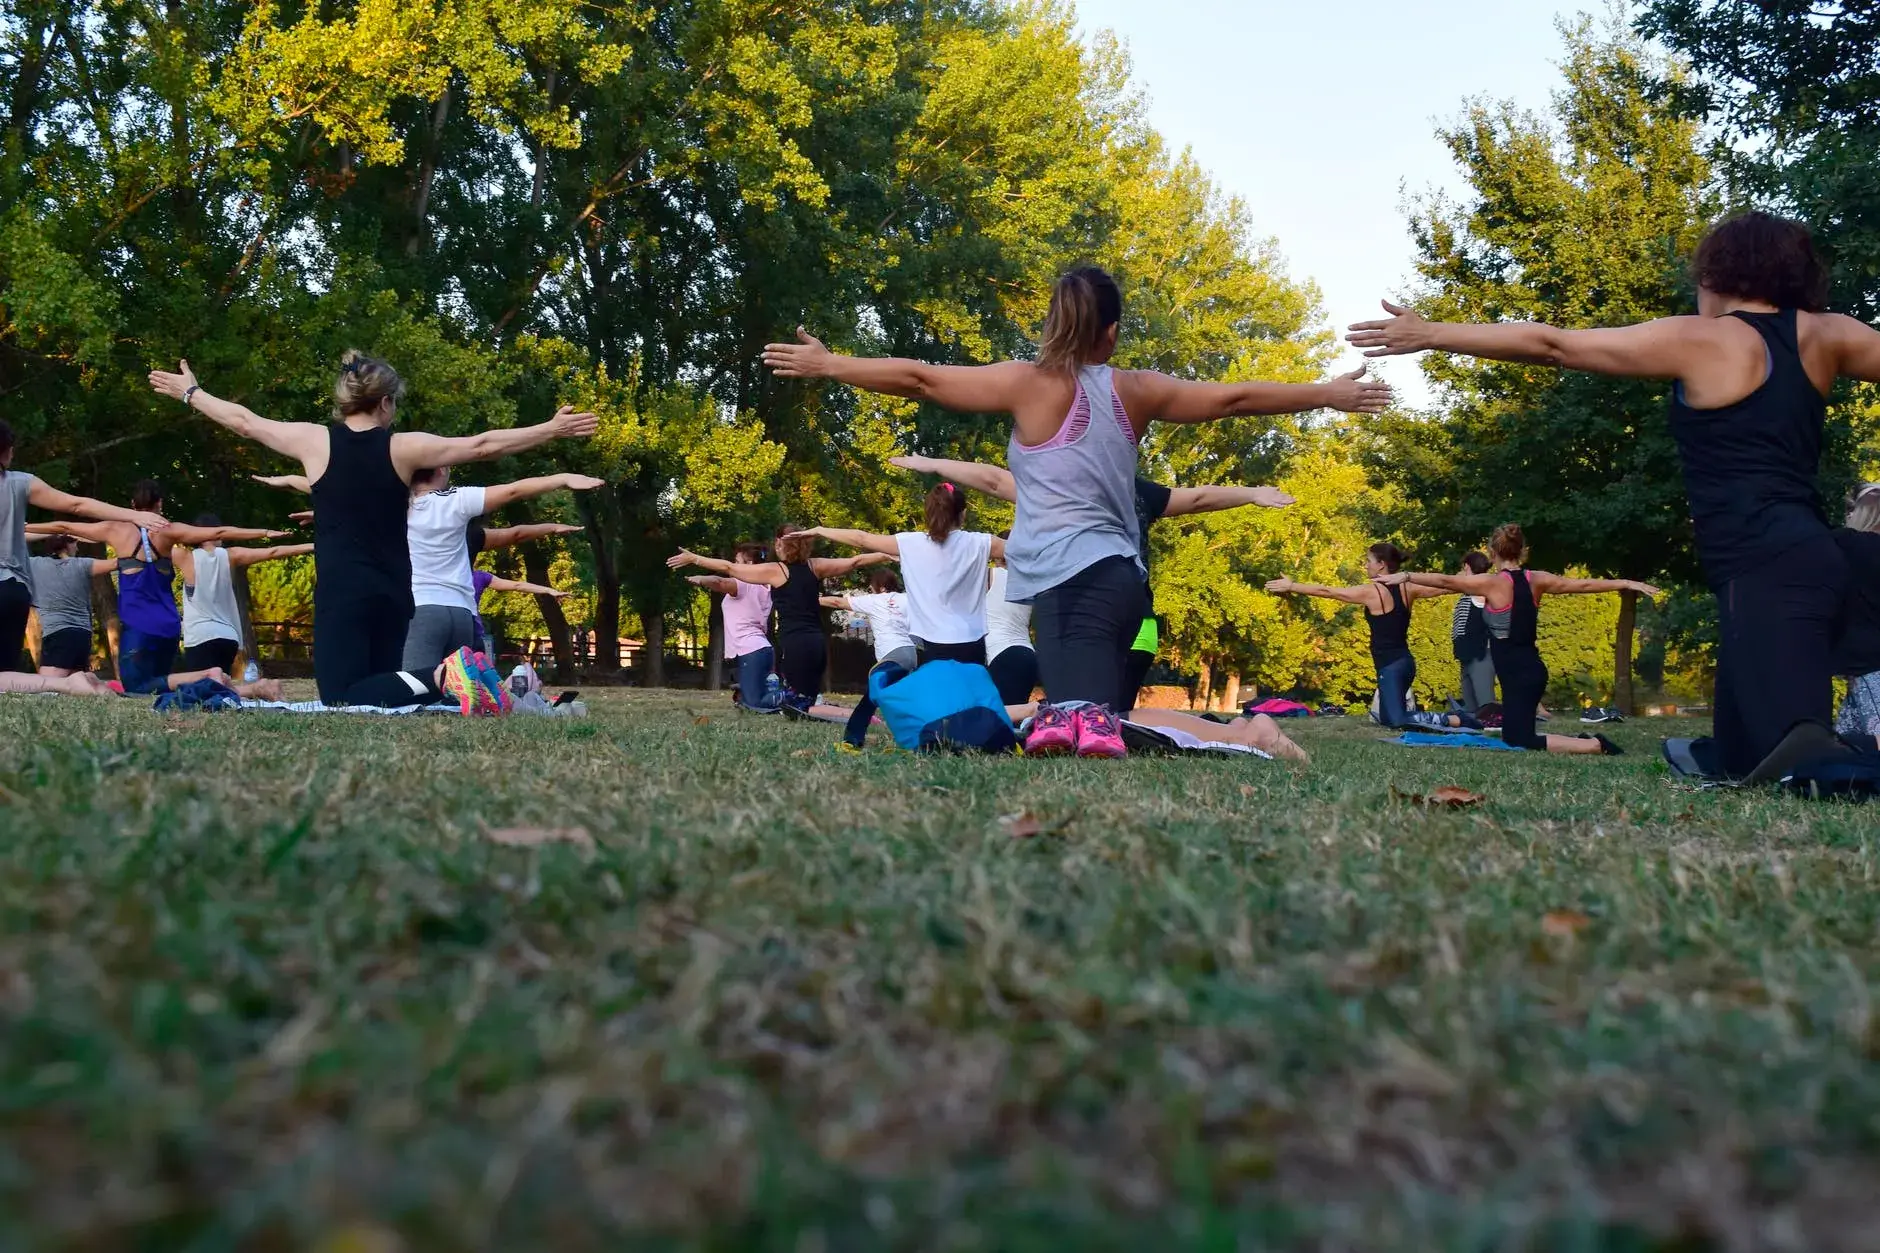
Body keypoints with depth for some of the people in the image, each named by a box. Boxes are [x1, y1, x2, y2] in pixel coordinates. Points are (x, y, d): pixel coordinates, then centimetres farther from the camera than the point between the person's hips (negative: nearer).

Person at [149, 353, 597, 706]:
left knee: (346, 701, -7)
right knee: (379, 690, 14)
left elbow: (244, 421, 13)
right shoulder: (404, 447, 0)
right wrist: (552, 429, 9)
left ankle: (433, 679, -34)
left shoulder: (315, 441, -1)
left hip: (340, 591, -3)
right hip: (392, 593, 3)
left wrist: (189, 393, 30)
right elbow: (483, 446, 2)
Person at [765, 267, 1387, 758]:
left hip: (1071, 580, -5)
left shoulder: (1030, 383, 0)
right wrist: (1329, 394, 31)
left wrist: (826, 364, 11)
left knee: (1077, 715, -17)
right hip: (1119, 575, 5)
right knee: (1089, 720, 9)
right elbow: (1234, 398, 19)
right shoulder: (1136, 391, 11)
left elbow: (920, 379, 1)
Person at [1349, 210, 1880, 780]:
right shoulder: (1826, 335, 14)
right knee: (1740, 760, 19)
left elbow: (1552, 345, 2)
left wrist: (1431, 335, 8)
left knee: (1796, 744, -23)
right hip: (1808, 555, 8)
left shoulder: (1698, 341, 0)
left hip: (1764, 567, -8)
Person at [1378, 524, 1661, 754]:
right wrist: (1629, 583, 23)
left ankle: (1594, 746, -14)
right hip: (1531, 670, 8)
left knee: (1521, 743, -7)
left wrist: (1405, 576, -8)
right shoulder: (1537, 579, 6)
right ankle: (1581, 740, 10)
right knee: (1513, 737, 20)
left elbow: (1445, 581, -14)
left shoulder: (1493, 583, -13)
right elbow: (1584, 585, 13)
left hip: (1518, 675, -8)